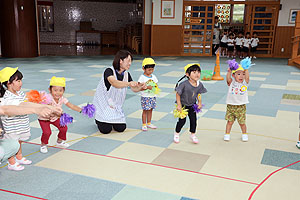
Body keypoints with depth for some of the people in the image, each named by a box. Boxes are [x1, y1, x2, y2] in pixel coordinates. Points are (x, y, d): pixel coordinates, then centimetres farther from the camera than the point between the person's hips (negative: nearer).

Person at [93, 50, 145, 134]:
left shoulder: (126, 74, -1)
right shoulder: (109, 71, -21)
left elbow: (134, 89, 0)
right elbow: (115, 83, -40)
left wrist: (140, 87, -23)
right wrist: (128, 83, -56)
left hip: (116, 106, 6)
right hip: (103, 104, -5)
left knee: (121, 128, -5)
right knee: (106, 129, -14)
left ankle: (112, 119, 26)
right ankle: (98, 119, 19)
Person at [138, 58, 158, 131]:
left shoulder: (153, 77, 8)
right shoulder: (142, 77, -9)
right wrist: (147, 87, -25)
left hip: (153, 96, 5)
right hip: (145, 97, -5)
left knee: (150, 110, 12)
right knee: (145, 110, -2)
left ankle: (149, 123, 24)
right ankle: (144, 125, 7)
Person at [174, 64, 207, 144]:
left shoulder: (200, 84, -12)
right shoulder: (184, 84, -29)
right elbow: (178, 94, -19)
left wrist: (199, 102, -2)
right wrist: (179, 105, -17)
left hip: (192, 105, 5)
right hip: (183, 105, -4)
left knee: (193, 119, 7)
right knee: (182, 120, 0)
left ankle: (193, 135, 28)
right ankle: (176, 133, 26)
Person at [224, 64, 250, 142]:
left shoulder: (245, 83, 0)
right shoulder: (231, 82, -4)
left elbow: (247, 77, -17)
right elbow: (228, 78, -22)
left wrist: (246, 69, -27)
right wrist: (229, 71, -36)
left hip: (241, 107, 1)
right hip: (231, 106, 0)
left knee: (242, 122, 11)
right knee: (230, 121, 8)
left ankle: (244, 134, 31)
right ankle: (227, 134, 24)